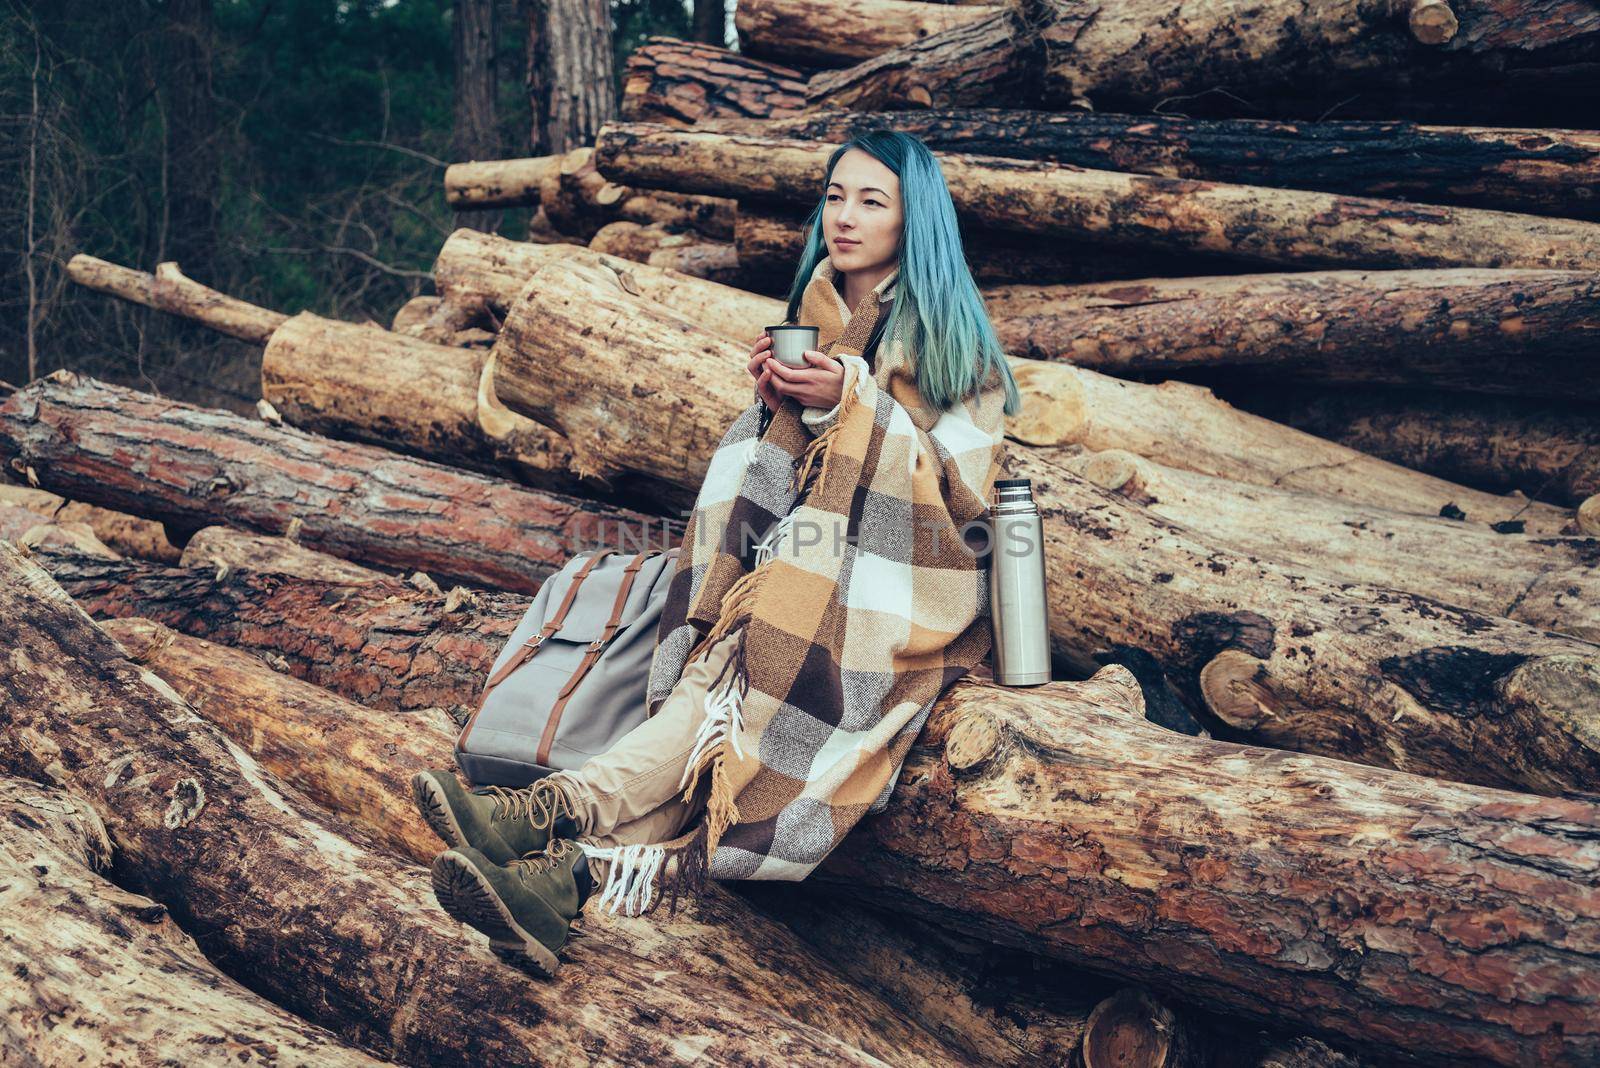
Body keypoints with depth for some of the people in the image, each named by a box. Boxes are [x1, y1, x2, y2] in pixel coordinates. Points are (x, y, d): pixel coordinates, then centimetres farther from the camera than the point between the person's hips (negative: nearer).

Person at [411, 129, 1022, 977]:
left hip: (906, 596, -5)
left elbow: (959, 489, -8)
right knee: (727, 674, -28)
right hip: (812, 578, 5)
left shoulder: (951, 336, 1)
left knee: (763, 674, -32)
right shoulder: (815, 313, 18)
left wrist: (852, 401, -17)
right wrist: (779, 399, -3)